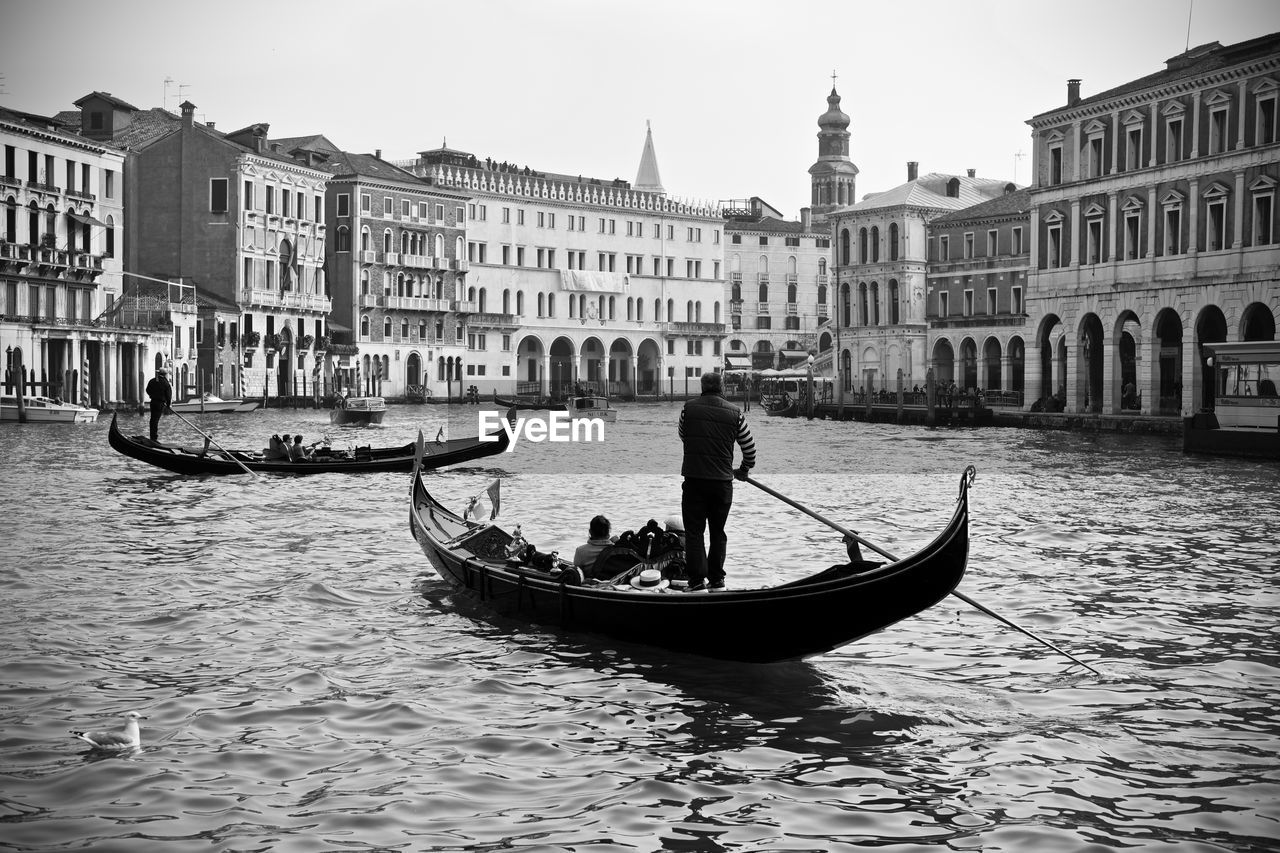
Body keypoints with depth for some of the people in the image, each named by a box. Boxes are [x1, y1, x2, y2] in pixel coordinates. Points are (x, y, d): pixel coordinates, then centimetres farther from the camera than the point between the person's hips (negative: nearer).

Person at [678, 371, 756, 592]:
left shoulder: (689, 408, 0)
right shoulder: (735, 413, 0)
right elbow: (750, 447, 6)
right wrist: (744, 470, 24)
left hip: (693, 479, -1)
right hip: (723, 481, 2)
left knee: (694, 531, 3)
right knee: (718, 532, 15)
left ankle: (697, 580, -5)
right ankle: (716, 580, 19)